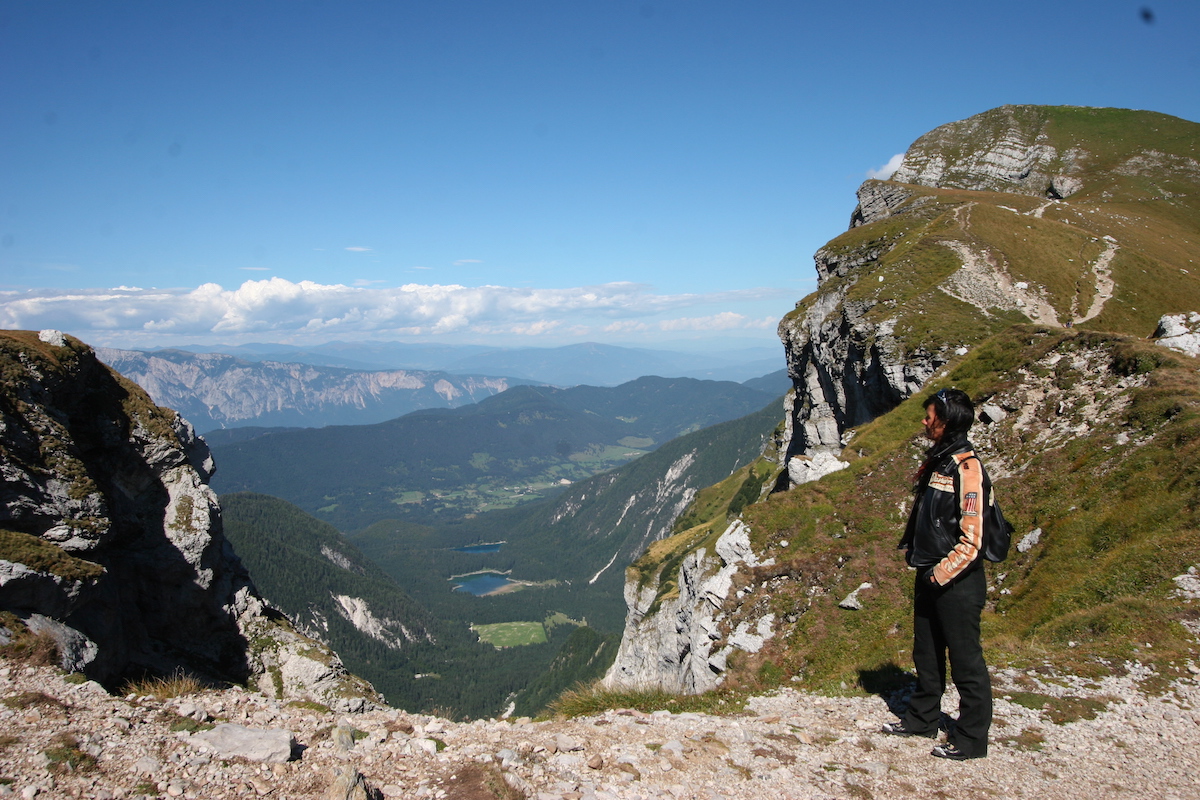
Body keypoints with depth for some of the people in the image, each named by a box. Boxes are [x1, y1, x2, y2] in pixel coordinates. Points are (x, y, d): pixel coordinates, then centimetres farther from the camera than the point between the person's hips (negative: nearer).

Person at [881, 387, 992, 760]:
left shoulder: (966, 468, -20)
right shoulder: (936, 461, 8)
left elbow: (971, 539, -23)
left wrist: (942, 573, -16)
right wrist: (910, 548, 11)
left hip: (956, 581, -9)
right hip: (929, 575, 9)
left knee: (965, 660, 4)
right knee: (926, 653, 20)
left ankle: (971, 738, 17)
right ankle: (923, 718, 36)